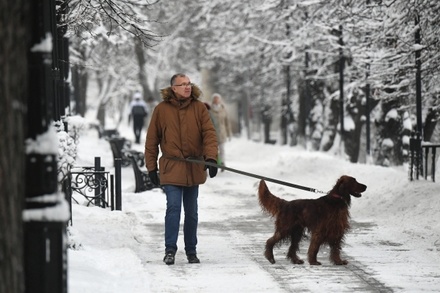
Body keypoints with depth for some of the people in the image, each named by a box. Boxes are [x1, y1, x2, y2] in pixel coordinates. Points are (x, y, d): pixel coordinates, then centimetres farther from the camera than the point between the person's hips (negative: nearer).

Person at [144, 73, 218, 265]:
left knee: (191, 211, 11)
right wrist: (152, 167, 2)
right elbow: (152, 140, 3)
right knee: (173, 207, -14)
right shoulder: (162, 109, -2)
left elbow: (209, 133, -4)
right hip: (171, 168, -2)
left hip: (194, 168, 2)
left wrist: (211, 158, -19)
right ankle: (170, 250, -8)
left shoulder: (199, 108, 1)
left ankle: (191, 251, 21)